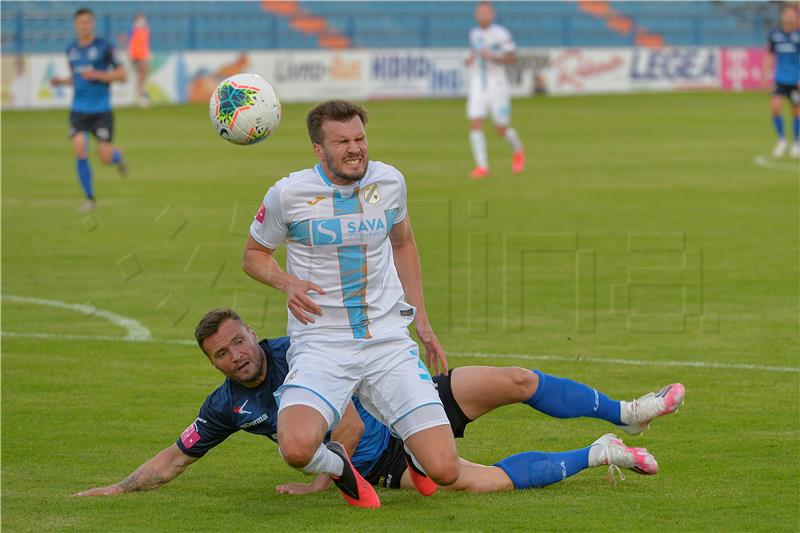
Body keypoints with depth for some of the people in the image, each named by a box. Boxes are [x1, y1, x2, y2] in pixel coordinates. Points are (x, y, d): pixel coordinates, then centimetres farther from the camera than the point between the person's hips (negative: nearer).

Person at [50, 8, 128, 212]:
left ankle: (118, 157, 33)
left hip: (102, 110, -3)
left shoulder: (104, 47, -5)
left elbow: (122, 74, -5)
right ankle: (90, 197, -2)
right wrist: (61, 81, 4)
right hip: (79, 109, 3)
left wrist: (97, 75, -17)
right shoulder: (71, 50, 10)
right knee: (80, 151, -14)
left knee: (105, 157, -6)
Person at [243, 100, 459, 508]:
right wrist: (286, 283, -12)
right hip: (321, 346, -3)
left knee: (443, 470, -10)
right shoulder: (288, 193, -6)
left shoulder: (390, 182, 4)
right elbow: (253, 254, 10)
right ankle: (339, 468, 7)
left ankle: (411, 449, 30)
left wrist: (421, 319, 19)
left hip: (389, 341, 3)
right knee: (297, 449, -33)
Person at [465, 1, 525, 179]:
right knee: (475, 123, -12)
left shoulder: (501, 34, -8)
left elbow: (512, 57, -7)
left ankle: (518, 151, 33)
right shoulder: (474, 34, 9)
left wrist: (492, 57, -22)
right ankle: (482, 166, -10)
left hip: (497, 86, -4)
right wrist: (470, 59, 4)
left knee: (502, 129, 2)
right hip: (477, 86, 4)